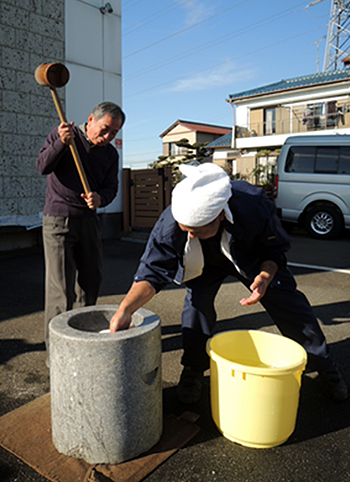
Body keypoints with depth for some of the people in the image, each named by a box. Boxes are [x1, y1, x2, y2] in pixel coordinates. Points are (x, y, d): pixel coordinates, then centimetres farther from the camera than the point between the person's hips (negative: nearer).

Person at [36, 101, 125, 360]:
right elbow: (43, 166, -11)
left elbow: (111, 188, 1)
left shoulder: (111, 154, 8)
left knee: (92, 279, 12)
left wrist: (99, 198, -22)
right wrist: (61, 143, -27)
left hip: (89, 220, 5)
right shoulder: (63, 134, -2)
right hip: (57, 219, -5)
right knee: (60, 287, -9)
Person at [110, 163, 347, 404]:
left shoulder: (255, 208, -41)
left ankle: (326, 365, 26)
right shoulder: (169, 224, -38)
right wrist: (125, 310, -45)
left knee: (288, 303, 0)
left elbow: (276, 248, -21)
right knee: (197, 300, -21)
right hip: (206, 261, 1)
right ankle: (193, 371, 5)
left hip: (254, 258, 0)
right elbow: (152, 272, -32)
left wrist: (265, 276, -40)